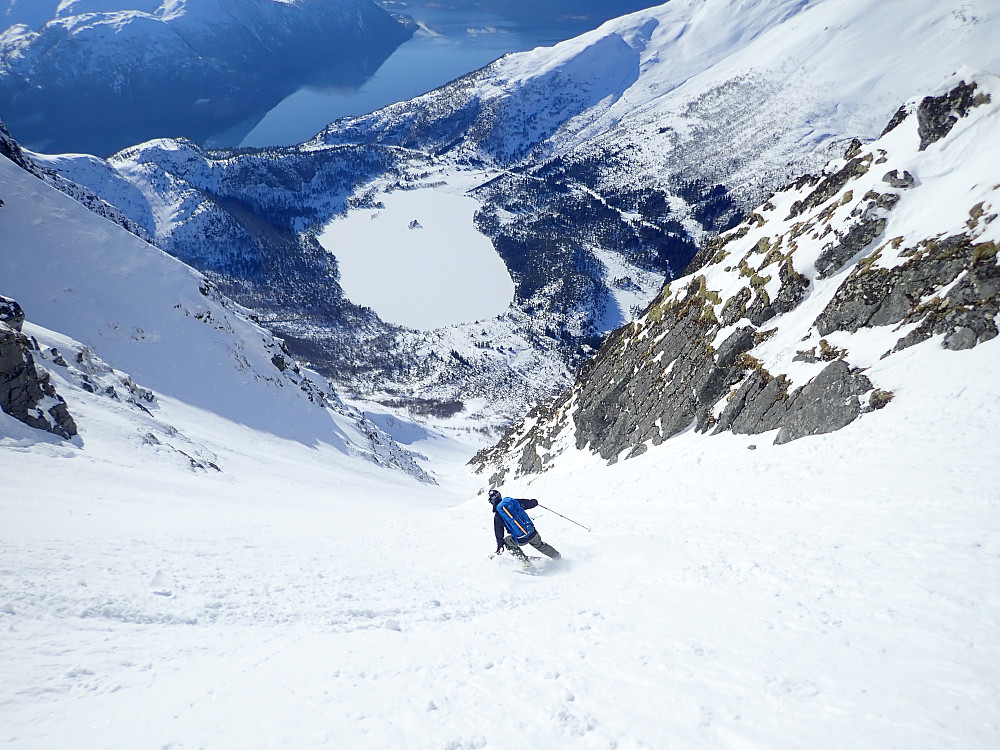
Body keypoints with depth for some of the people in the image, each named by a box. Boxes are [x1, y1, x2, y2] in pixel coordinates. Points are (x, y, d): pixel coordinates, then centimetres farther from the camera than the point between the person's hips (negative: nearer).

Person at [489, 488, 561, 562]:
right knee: (539, 545, 31)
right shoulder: (513, 501, 4)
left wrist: (500, 545, 12)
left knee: (507, 541, 24)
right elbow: (527, 503, 18)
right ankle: (557, 556, 42)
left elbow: (498, 532, -1)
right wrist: (534, 502, 40)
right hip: (533, 534, 4)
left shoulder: (497, 515, -6)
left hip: (521, 540, -4)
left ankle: (524, 560, 15)